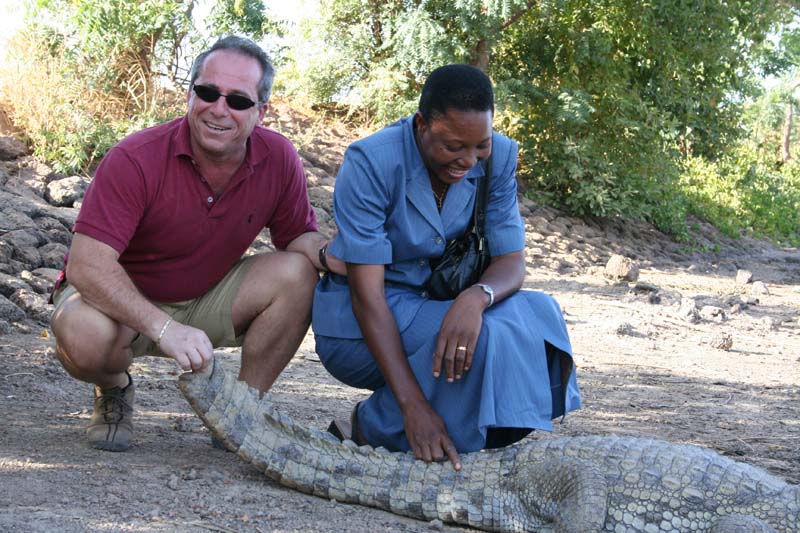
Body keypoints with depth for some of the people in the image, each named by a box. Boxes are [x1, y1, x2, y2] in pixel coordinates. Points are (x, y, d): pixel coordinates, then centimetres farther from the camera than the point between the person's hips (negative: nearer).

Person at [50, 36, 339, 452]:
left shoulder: (278, 158, -12)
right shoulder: (136, 159, -26)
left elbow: (299, 235, 2)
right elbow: (86, 264, -32)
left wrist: (327, 250, -26)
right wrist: (163, 329, -46)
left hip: (208, 301, 4)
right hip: (120, 299, -4)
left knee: (296, 273, -21)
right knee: (86, 337, -38)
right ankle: (113, 390, 2)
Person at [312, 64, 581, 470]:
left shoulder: (497, 157, -8)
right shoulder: (370, 162, -23)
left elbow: (511, 260, -8)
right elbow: (367, 294, -26)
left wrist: (477, 297, -36)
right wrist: (414, 407, -35)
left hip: (436, 306, 5)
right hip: (358, 324, -5)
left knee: (538, 312, -21)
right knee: (485, 335, -30)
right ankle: (369, 430, -9)